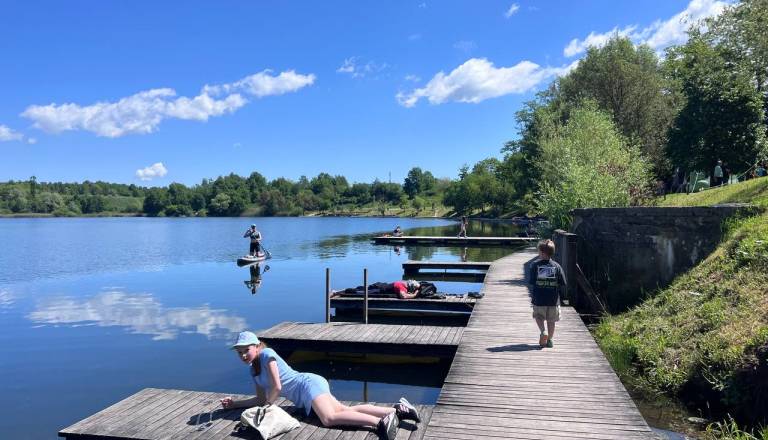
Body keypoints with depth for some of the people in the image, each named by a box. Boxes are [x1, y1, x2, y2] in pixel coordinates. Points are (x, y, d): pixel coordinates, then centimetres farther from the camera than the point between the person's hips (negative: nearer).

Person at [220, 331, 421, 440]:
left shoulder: (267, 354, -10)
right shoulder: (253, 371, 18)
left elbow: (277, 387, -14)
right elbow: (260, 399, 22)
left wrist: (267, 405, 4)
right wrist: (234, 404, 19)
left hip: (309, 384, -8)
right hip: (304, 399, 8)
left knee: (329, 419, -32)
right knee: (346, 410, -8)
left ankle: (381, 422, -39)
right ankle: (397, 410, -10)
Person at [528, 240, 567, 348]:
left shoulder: (535, 265, -9)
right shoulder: (556, 266, -5)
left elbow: (530, 281, -8)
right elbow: (563, 284, -4)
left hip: (539, 299, -1)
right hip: (553, 299, 1)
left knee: (539, 316, 18)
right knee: (551, 320, 15)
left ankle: (543, 331, -4)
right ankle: (549, 340, 20)